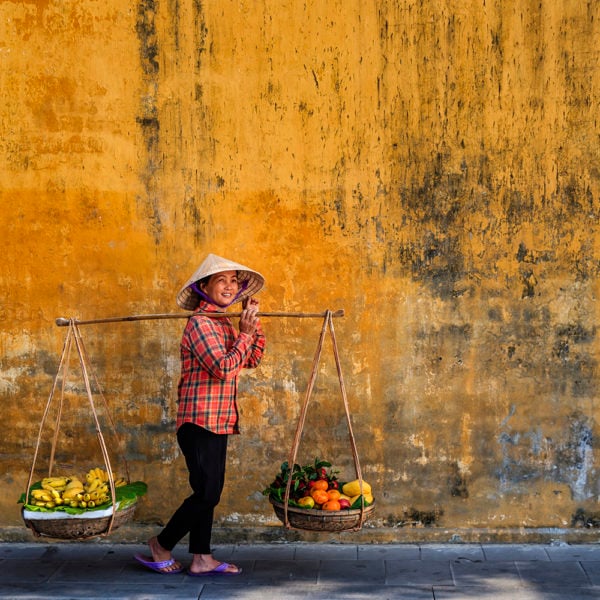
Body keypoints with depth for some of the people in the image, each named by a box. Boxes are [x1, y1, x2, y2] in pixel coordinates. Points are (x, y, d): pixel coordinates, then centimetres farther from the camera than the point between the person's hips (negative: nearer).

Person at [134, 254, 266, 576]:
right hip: (200, 421, -9)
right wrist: (245, 333, -14)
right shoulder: (200, 323, -13)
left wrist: (254, 323, 11)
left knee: (209, 493, 10)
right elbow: (224, 369, -22)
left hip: (218, 422, 9)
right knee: (206, 493, -6)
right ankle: (161, 546, 10)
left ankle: (201, 559, 16)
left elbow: (251, 360, 20)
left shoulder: (224, 323, 15)